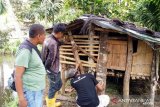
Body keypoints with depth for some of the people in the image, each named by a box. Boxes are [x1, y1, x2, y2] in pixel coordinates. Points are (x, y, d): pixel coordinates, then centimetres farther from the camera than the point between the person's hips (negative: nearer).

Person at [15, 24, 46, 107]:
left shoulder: (32, 48, 7)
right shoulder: (25, 50, -23)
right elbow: (17, 76, -24)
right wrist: (21, 98, -25)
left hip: (37, 89, 10)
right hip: (31, 92, -10)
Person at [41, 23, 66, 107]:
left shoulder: (49, 39, 3)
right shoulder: (53, 43, -28)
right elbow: (51, 59, -25)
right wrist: (47, 68, -11)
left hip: (54, 69, 10)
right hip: (53, 69, -10)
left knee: (59, 84, 24)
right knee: (53, 87, 9)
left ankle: (49, 100, 39)